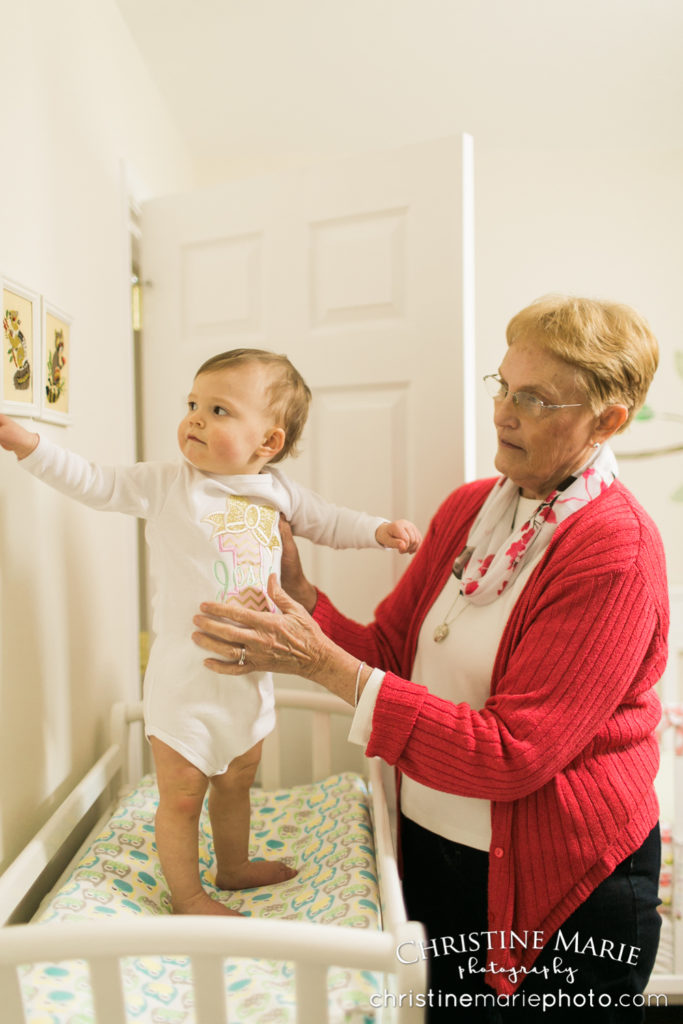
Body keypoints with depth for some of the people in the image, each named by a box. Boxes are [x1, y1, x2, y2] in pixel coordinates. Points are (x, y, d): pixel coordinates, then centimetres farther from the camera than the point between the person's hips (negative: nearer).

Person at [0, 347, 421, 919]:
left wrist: (380, 530, 1)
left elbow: (327, 522, 13)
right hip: (186, 675, -4)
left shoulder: (278, 491, 0)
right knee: (182, 795, 10)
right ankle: (187, 894, 35)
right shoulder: (167, 485, -12)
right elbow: (93, 483, -10)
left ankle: (234, 867, 50)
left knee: (236, 781, 25)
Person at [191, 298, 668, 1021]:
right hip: (431, 840, 6)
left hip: (558, 883, -5)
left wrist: (325, 663, -31)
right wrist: (299, 596, -17)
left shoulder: (616, 553, -23)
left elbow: (512, 755, -27)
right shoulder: (468, 507, -1)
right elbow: (388, 649, 0)